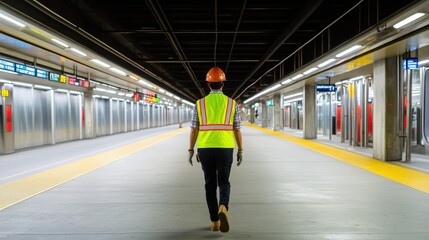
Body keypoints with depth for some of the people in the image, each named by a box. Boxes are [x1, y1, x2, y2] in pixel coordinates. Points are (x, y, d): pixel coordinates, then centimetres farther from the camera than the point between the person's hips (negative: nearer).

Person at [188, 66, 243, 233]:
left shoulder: (200, 104, 0)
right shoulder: (232, 103, 0)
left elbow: (194, 130, 0)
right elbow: (237, 130, 1)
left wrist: (191, 151, 8)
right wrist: (240, 151, 9)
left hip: (205, 149, 1)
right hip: (225, 149, 0)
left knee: (210, 184, 12)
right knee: (224, 183, 11)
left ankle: (214, 221, 13)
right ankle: (223, 208, -19)